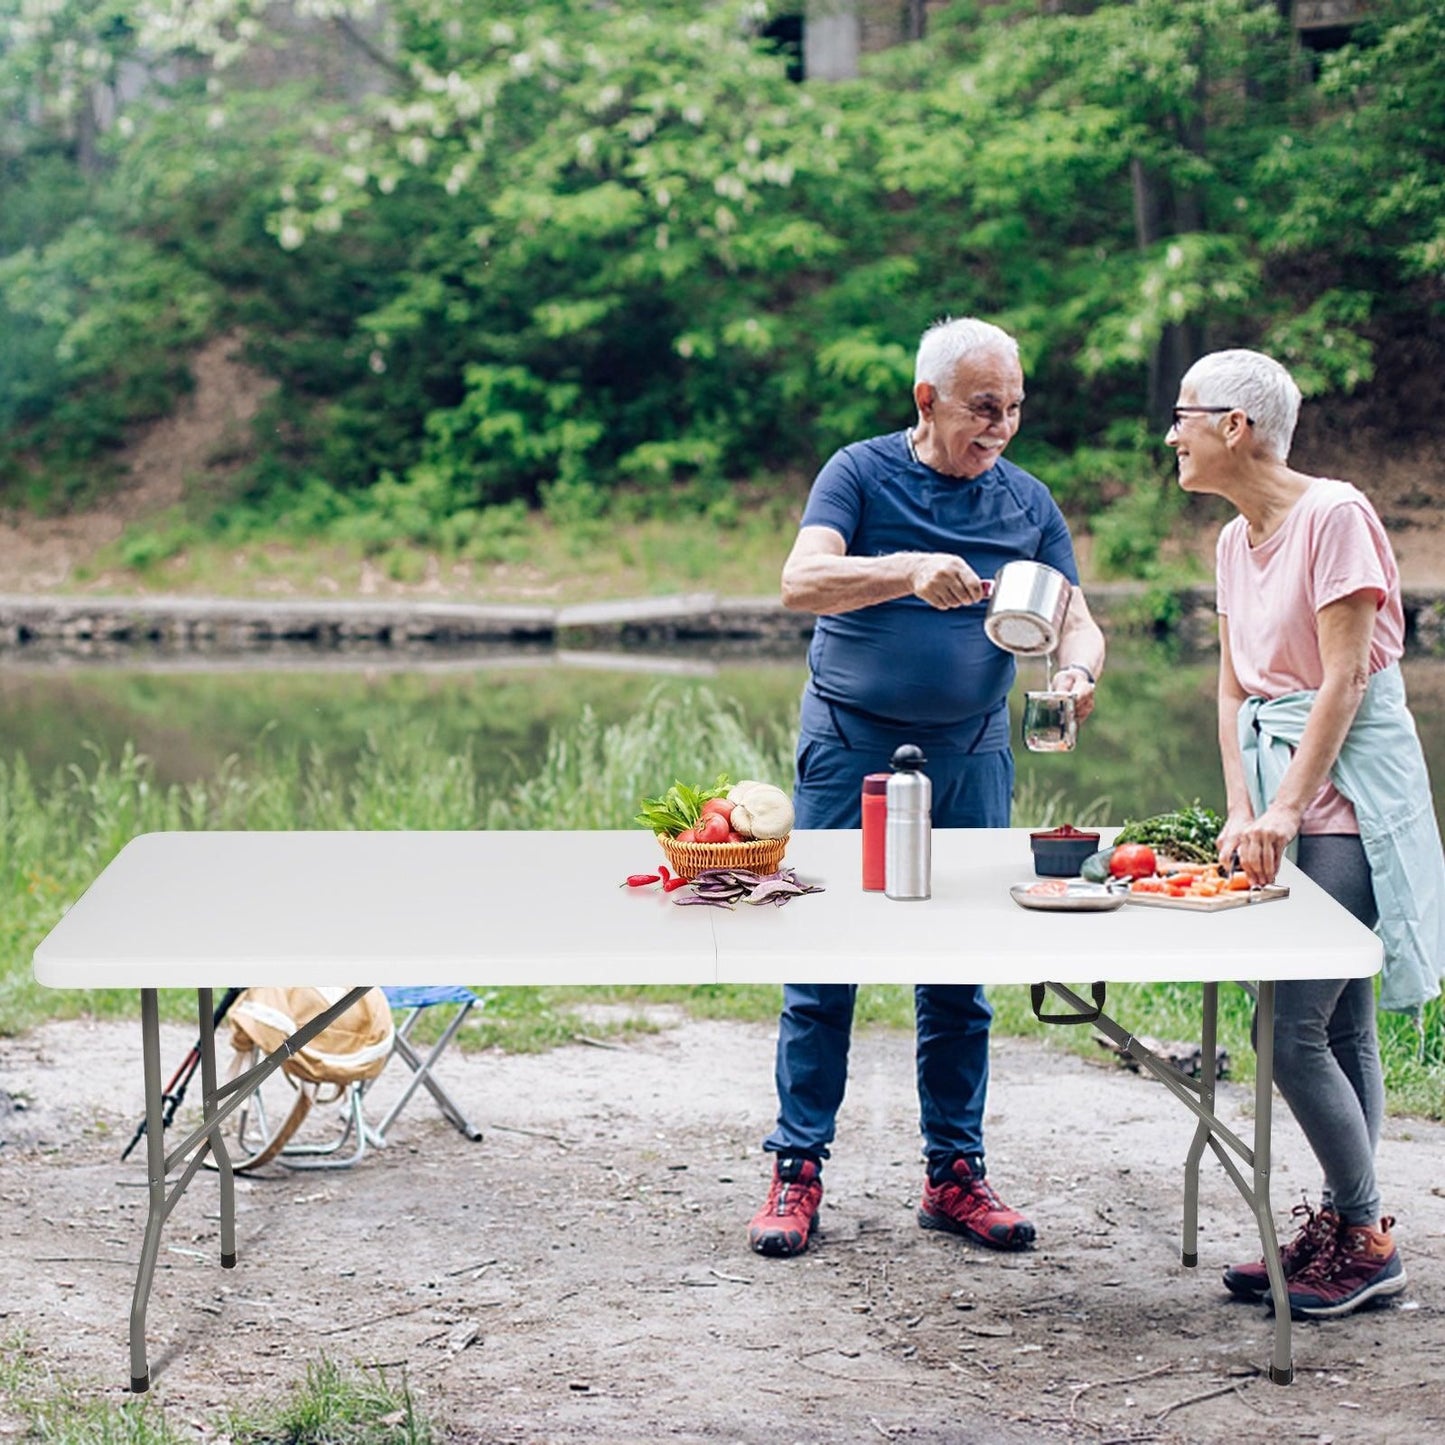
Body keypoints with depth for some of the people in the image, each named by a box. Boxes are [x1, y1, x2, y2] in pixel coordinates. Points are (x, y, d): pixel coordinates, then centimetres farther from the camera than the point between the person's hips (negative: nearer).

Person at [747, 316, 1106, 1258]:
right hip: (851, 747, -3)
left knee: (960, 971, 6)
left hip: (972, 757, 3)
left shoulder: (1029, 503, 7)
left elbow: (1075, 620, 4)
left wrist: (1079, 668, -20)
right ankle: (798, 1171, 5)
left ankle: (956, 1172, 15)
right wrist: (910, 569, -34)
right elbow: (801, 582, -18)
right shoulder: (861, 474, -3)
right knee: (823, 961, -2)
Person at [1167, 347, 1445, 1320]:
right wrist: (1241, 812, -1)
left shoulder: (1334, 516, -14)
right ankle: (1345, 1231, 17)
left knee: (1294, 1031, -10)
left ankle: (1367, 1241, 2)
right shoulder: (1236, 540, 12)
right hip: (1285, 787, 8)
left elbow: (1345, 679, -18)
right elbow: (1235, 689, 11)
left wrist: (1287, 810, -20)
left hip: (1349, 792, -8)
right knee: (1338, 1027, 11)